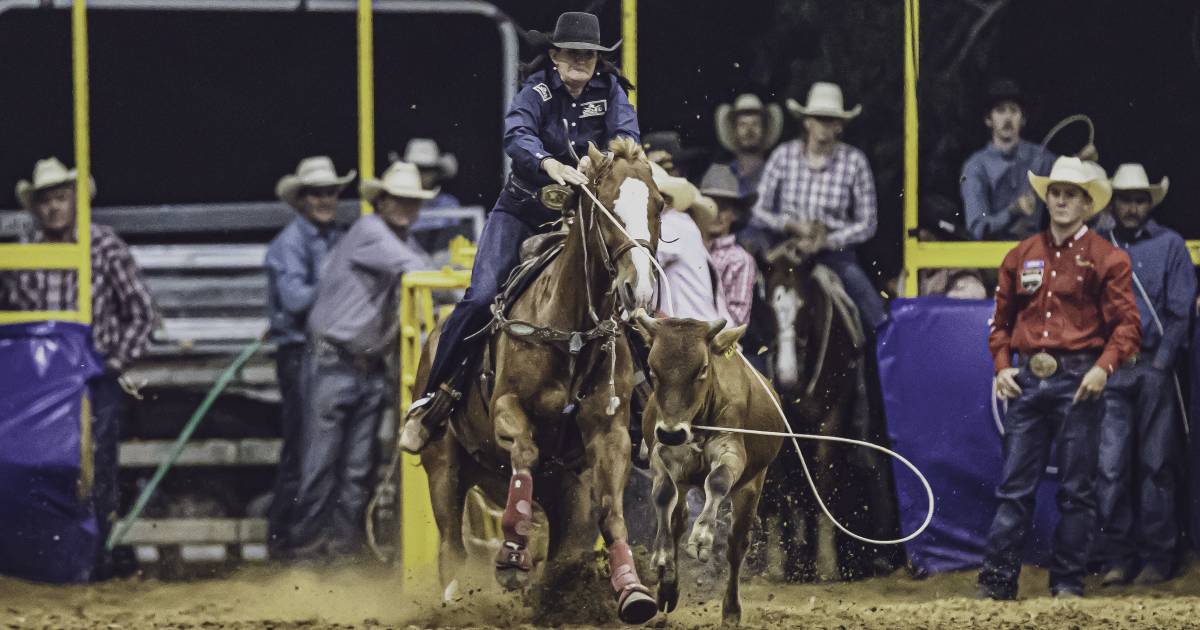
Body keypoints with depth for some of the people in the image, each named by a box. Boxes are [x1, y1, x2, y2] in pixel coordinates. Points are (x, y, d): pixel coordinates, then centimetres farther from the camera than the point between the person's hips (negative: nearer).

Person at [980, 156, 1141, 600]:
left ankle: (1068, 581, 8)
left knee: (1076, 489, 2)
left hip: (1078, 382, -3)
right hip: (1027, 380, 3)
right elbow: (1001, 320, 19)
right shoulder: (1022, 256, 12)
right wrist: (1002, 366, 3)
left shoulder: (1105, 258, 1)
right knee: (1014, 485, 1)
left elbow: (1127, 324, -4)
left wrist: (1104, 367, -18)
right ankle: (998, 579, 2)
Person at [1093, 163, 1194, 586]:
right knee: (1110, 465, -4)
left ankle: (1156, 558, 3)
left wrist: (1160, 365, -7)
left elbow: (1180, 312, 3)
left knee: (1156, 465, 0)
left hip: (1154, 371, -1)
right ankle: (1116, 559, -1)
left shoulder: (1169, 245, 7)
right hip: (1110, 372, 1)